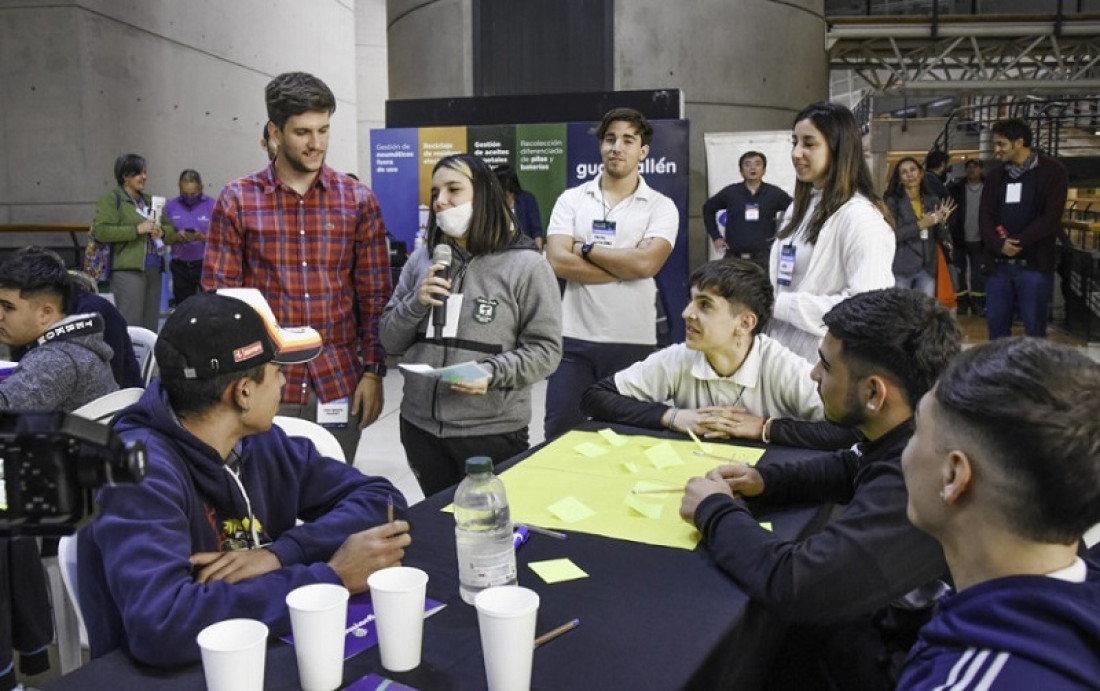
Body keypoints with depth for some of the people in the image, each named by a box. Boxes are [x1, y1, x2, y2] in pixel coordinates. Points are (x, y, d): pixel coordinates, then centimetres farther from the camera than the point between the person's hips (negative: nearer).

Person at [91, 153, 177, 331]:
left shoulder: (149, 200, 21)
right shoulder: (111, 199, 0)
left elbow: (171, 230, 23)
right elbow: (101, 231, -12)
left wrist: (162, 232, 0)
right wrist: (137, 229, -15)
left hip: (154, 269, 7)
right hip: (128, 269, -7)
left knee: (150, 325, 8)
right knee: (131, 325, -11)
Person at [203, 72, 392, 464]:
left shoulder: (358, 200, 4)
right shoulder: (237, 201, 0)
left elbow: (374, 295, 5)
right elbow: (218, 296, 1)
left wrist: (373, 372, -1)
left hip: (340, 386, 1)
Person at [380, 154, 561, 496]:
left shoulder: (526, 265, -7)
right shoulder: (422, 260, 6)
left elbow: (545, 349, -8)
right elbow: (390, 340, 9)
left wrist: (492, 373, -23)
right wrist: (416, 303, -9)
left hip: (493, 432, -4)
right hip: (420, 426, 4)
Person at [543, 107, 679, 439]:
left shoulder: (661, 207, 1)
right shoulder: (571, 199, 5)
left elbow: (645, 263, -16)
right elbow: (558, 261, -10)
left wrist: (586, 249, -7)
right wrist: (626, 265, -12)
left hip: (633, 342, -1)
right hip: (574, 338, 1)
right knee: (559, 435, 4)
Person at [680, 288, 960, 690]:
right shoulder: (913, 436, -7)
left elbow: (795, 585, -38)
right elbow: (851, 468, 15)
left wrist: (716, 512, -20)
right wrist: (767, 481, -1)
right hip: (896, 616, 7)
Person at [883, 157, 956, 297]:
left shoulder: (933, 201, 9)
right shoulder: (893, 202, -3)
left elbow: (940, 238, 11)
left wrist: (942, 223, -8)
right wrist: (919, 225, -17)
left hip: (927, 268, 4)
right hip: (901, 268, -4)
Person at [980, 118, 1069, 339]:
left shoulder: (1052, 171, -1)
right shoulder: (995, 177, 14)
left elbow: (1051, 216, -9)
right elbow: (985, 217, 6)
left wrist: (1017, 242, -16)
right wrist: (999, 244, -13)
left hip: (1034, 263, -4)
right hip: (999, 263, 5)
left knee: (1034, 327, -1)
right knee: (996, 323, 7)